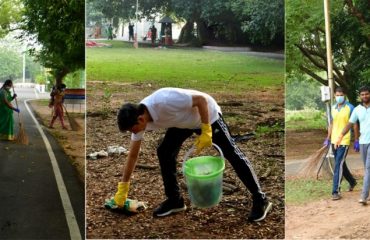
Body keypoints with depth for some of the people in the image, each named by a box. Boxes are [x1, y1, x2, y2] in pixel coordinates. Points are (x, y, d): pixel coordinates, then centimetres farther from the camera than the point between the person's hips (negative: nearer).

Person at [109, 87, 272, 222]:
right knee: (164, 153, -5)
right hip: (183, 122, 7)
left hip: (206, 115, -7)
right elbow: (133, 155, -6)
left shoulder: (165, 101, -41)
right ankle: (174, 200, 9)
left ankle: (260, 200, 2)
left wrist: (206, 131, -29)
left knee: (231, 153, -6)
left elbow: (201, 99, -31)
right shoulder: (138, 118, -16)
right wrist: (123, 188, -3)